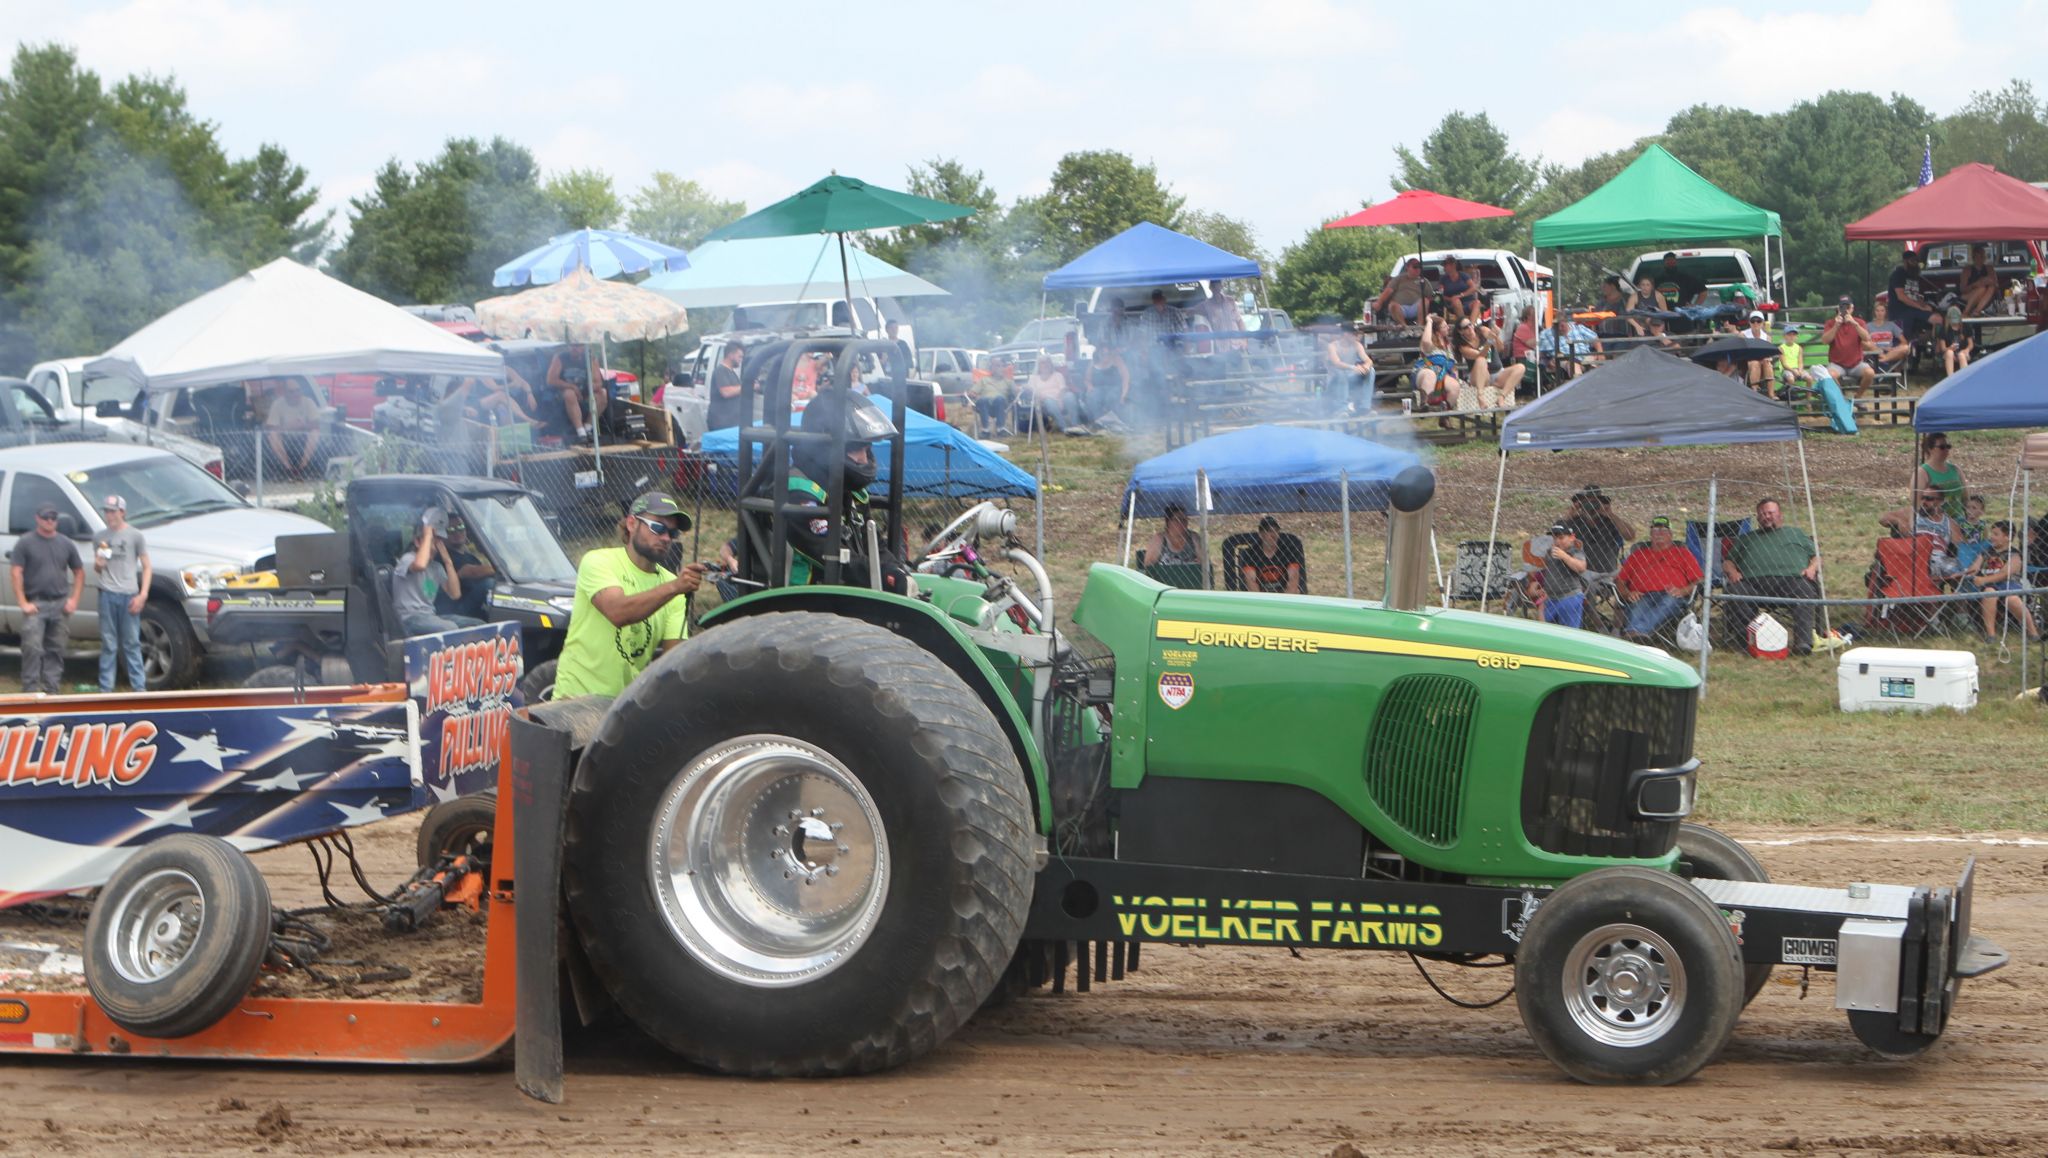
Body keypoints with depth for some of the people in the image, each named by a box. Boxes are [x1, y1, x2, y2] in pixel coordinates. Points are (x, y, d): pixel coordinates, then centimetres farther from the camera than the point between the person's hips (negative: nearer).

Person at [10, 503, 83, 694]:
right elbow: (17, 573, -5)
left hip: (60, 605, 4)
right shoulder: (25, 543, 0)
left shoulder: (66, 544, 11)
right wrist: (23, 603, -11)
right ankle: (30, 689, -6)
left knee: (56, 650, 6)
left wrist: (74, 599, 3)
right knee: (33, 648, -10)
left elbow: (79, 572, 15)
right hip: (35, 604, -4)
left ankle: (52, 689, 12)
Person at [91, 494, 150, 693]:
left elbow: (146, 567, 3)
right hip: (107, 594, 3)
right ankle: (106, 688, 7)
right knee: (108, 645, 4)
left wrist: (143, 595, -7)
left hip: (129, 595, -3)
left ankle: (139, 687, 2)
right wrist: (98, 565, -4)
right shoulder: (99, 537, 13)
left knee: (131, 644, -1)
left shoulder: (135, 536, 3)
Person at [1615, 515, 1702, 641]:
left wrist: (1682, 591, -7)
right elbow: (1620, 580, 24)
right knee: (1637, 608, -36)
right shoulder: (1638, 554, 35)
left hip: (1671, 595, -2)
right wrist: (1627, 594, 0)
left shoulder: (1682, 553, 29)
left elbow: (1699, 581, 15)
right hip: (1642, 596, 2)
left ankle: (1639, 631, -64)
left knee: (1669, 603, -40)